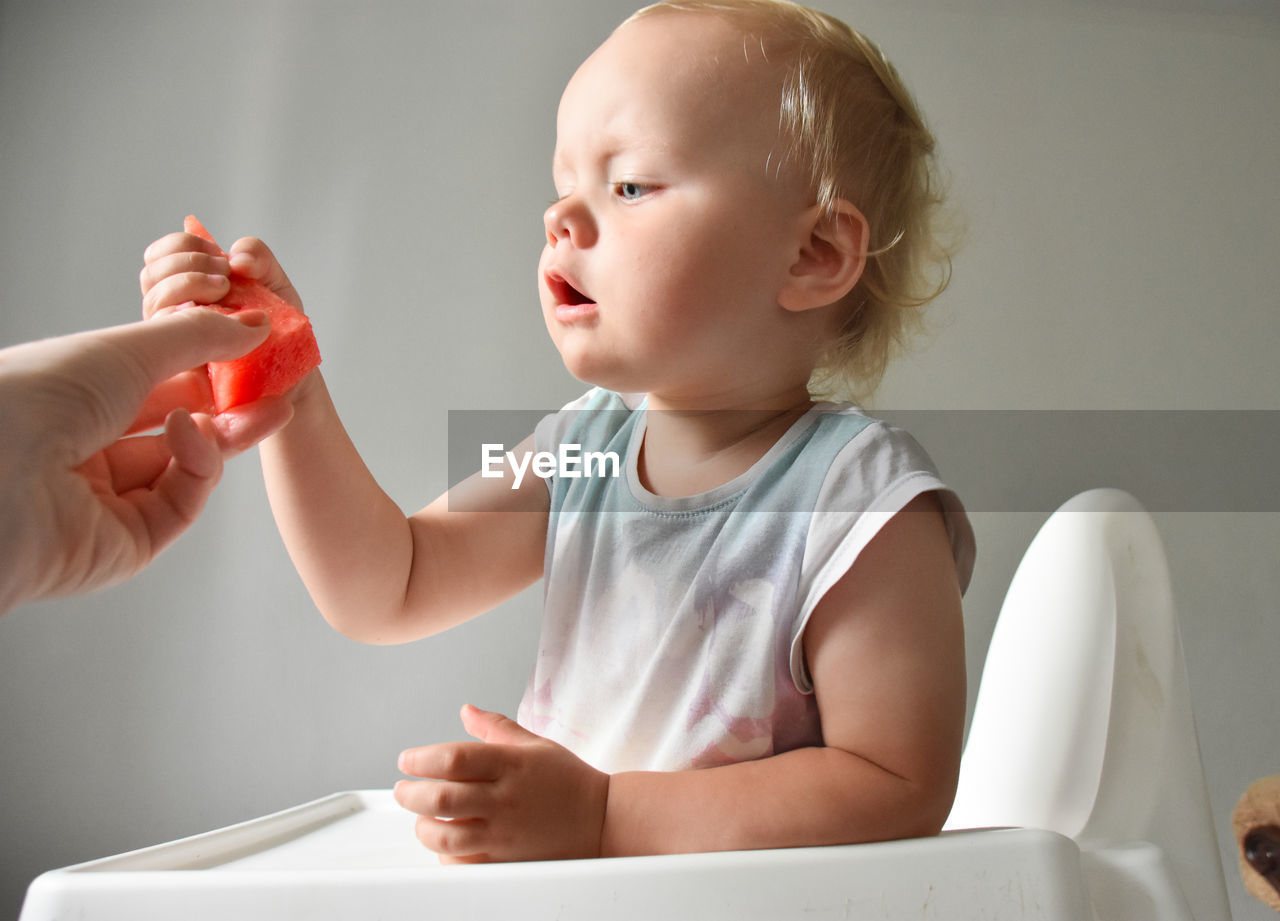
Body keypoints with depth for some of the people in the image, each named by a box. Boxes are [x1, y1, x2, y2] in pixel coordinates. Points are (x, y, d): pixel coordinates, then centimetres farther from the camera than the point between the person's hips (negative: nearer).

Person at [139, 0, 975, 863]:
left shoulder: (862, 501, -17)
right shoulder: (583, 451, 2)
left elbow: (903, 792, -20)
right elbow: (386, 591, 5)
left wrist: (598, 816, -24)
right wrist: (286, 388, -6)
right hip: (558, 890, 5)